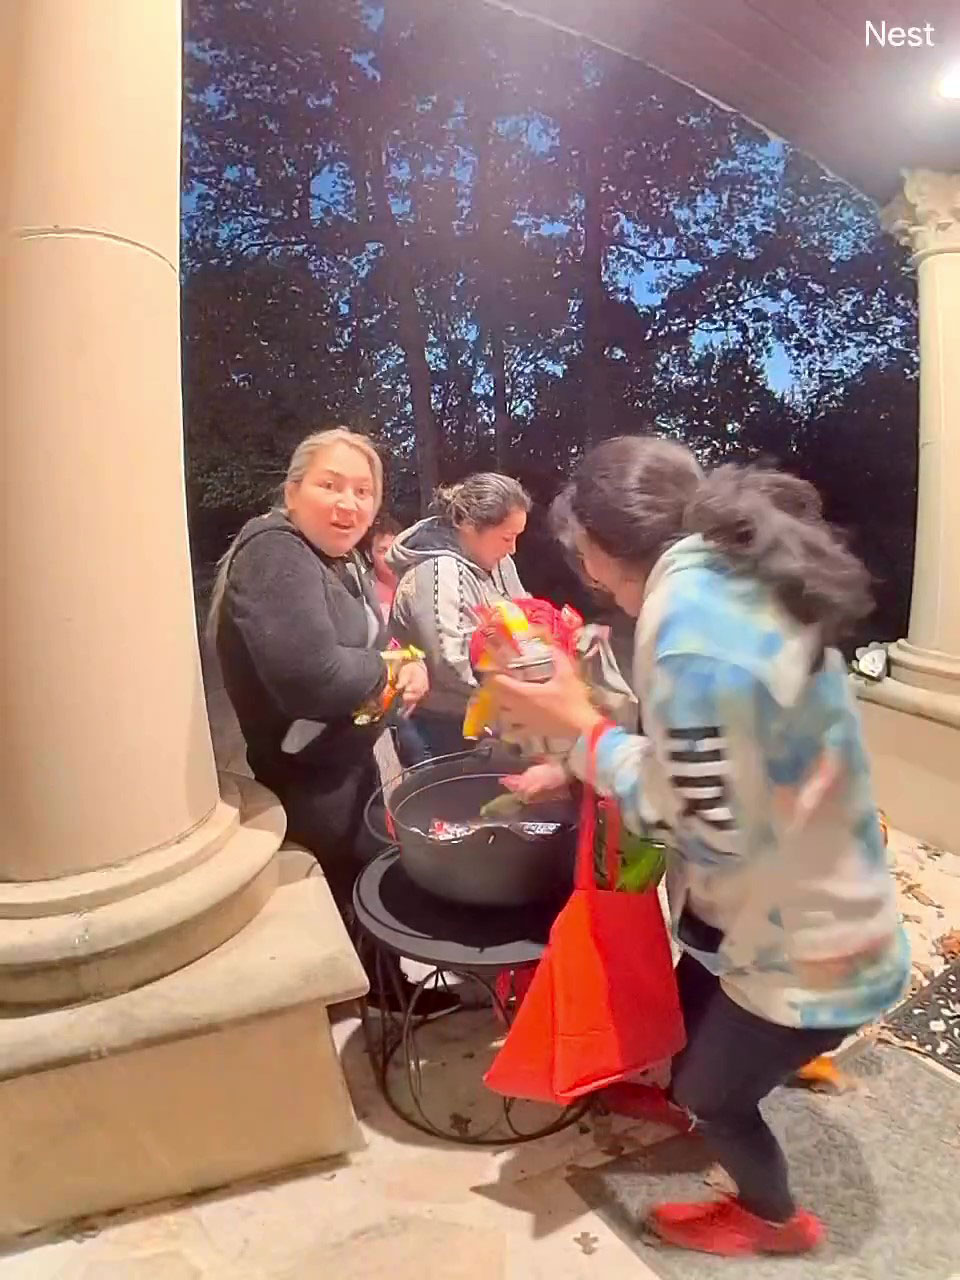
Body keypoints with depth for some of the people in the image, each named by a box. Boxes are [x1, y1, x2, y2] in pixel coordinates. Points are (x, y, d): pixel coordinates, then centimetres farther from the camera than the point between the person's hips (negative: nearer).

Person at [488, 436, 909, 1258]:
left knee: (709, 1090, 19)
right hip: (807, 912, 7)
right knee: (692, 1022, 27)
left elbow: (713, 829, -29)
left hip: (807, 947, -7)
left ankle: (775, 1221, 48)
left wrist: (583, 729, -19)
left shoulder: (689, 615, -32)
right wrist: (576, 763, 6)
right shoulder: (738, 576, -3)